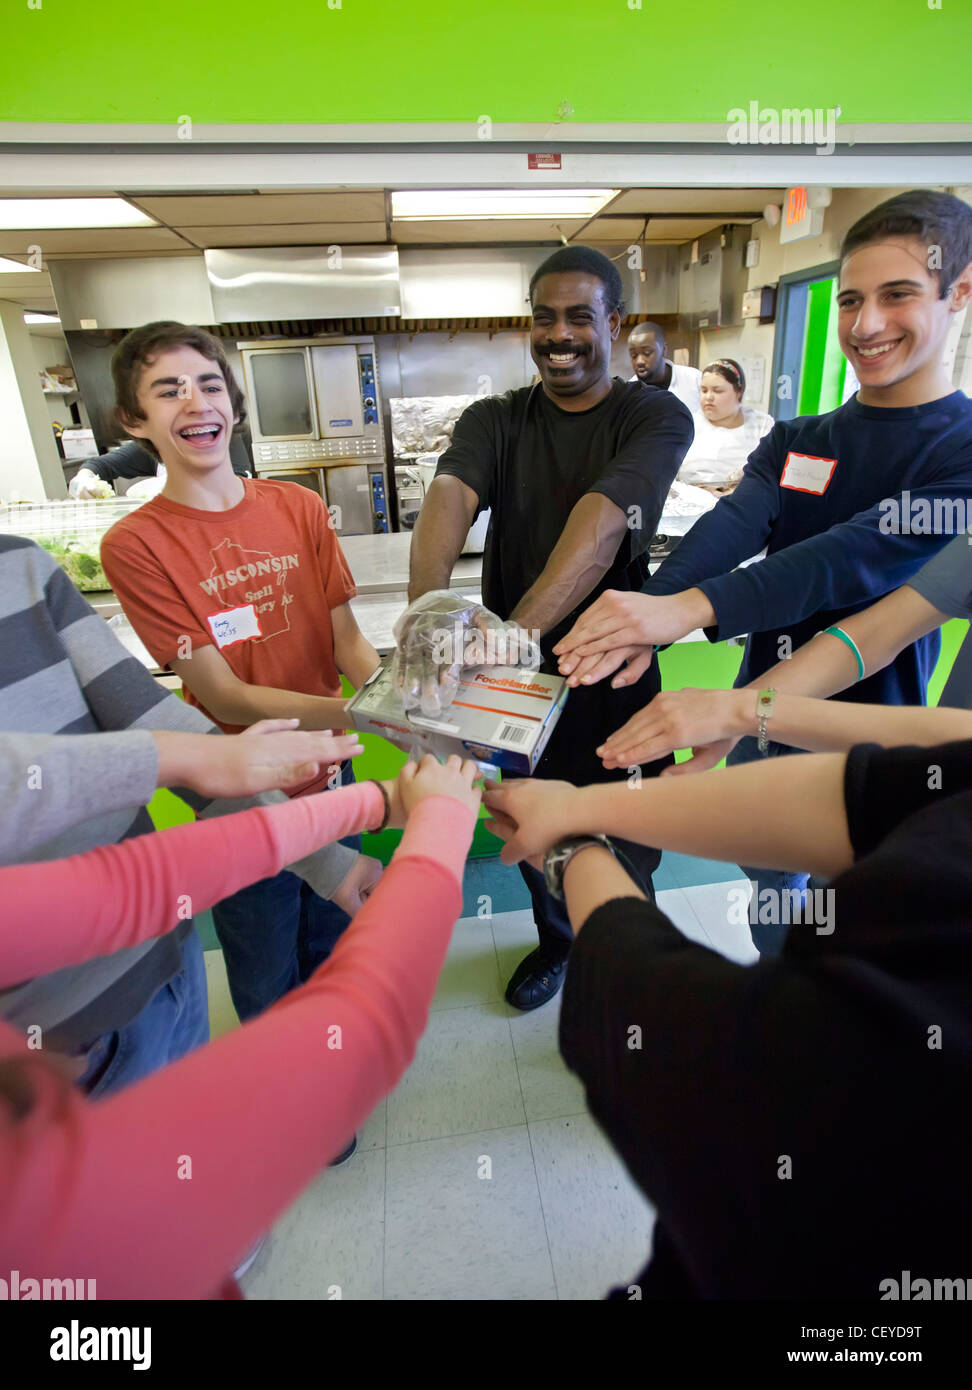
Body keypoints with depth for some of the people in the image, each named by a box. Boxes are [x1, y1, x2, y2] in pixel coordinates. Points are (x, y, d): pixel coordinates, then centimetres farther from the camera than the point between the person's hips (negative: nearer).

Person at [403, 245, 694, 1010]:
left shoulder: (656, 417, -8)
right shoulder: (494, 420, 1)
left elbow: (603, 519, -28)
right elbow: (449, 496, -21)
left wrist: (520, 626, -44)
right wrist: (427, 602, -42)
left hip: (613, 670, -2)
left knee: (623, 841, 14)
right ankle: (557, 939, 52)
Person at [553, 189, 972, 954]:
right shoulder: (795, 442, 4)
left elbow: (865, 556, -29)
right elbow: (731, 526, -15)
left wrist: (688, 608, -42)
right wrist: (646, 614, -35)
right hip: (761, 718, 5)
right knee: (768, 892, 24)